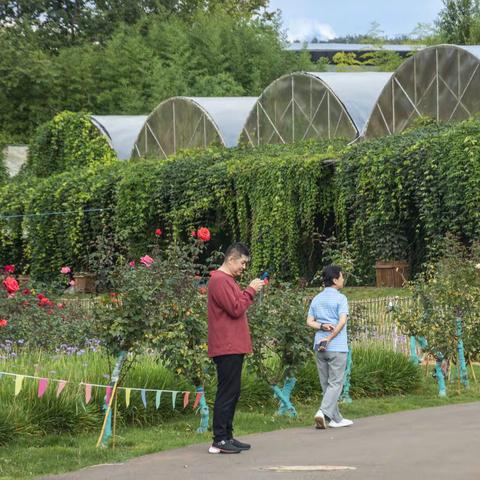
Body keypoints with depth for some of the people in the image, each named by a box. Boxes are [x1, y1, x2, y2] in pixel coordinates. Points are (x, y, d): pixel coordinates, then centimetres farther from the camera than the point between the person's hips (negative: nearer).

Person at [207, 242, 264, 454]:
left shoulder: (227, 280, 20)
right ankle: (219, 441, -9)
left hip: (234, 347, 11)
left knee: (231, 392, 12)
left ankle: (227, 437, 16)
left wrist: (251, 292, 9)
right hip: (227, 347, -11)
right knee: (227, 392, -10)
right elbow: (235, 309, -19)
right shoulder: (220, 280, -13)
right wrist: (250, 291, -10)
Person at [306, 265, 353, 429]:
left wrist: (322, 326, -8)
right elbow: (342, 321, -17)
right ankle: (323, 412, -20)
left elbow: (309, 321, 6)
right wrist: (329, 338, -16)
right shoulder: (340, 298, -7)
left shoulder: (316, 299, 12)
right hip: (337, 347, -6)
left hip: (320, 346, 6)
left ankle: (336, 418, 16)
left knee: (326, 383, 11)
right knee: (335, 383, -3)